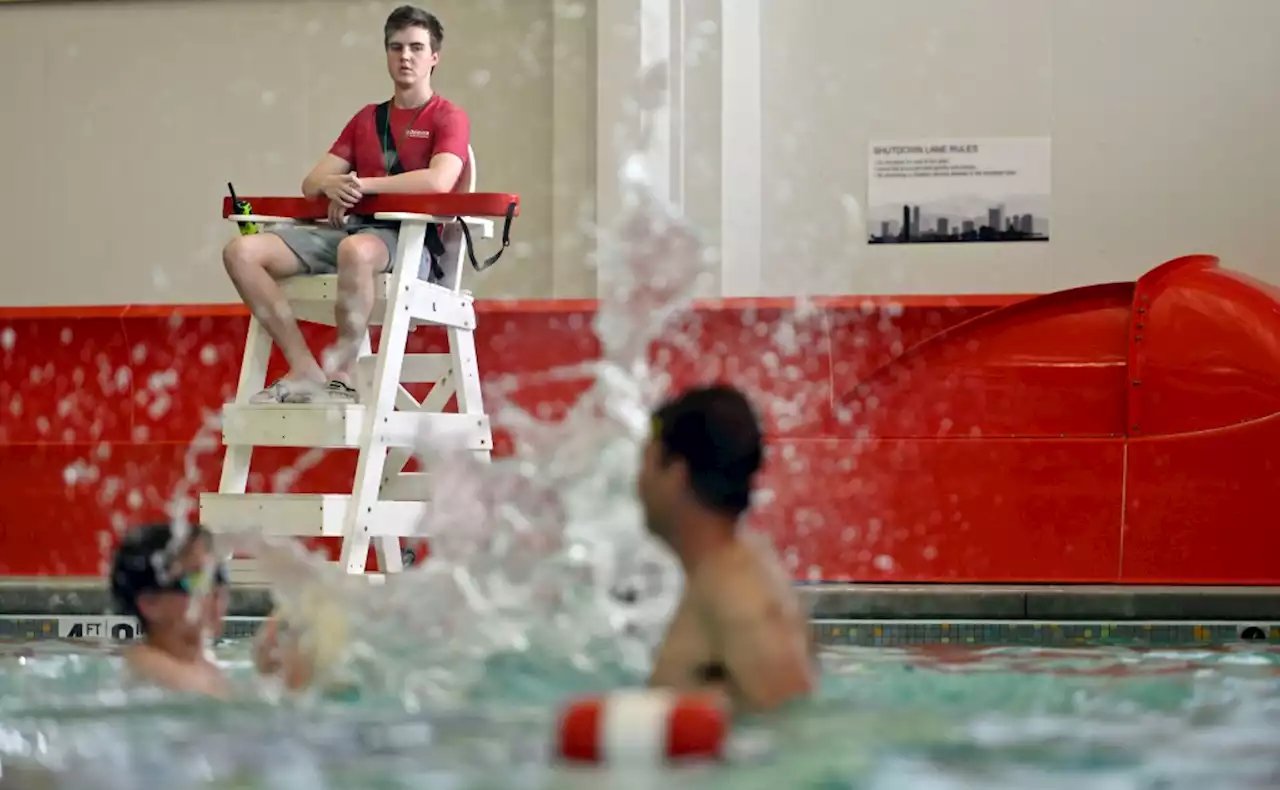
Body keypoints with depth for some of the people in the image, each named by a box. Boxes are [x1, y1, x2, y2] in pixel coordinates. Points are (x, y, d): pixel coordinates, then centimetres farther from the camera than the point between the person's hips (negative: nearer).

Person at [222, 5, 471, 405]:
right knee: (242, 251, -16)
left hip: (406, 238, -7)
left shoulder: (449, 118, 4)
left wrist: (361, 184, -12)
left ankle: (342, 376, -27)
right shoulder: (365, 119, 22)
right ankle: (305, 370, -18)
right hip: (344, 227, 7)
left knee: (356, 250, -44)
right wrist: (331, 185, -9)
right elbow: (311, 183, 17)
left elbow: (439, 181, -17)